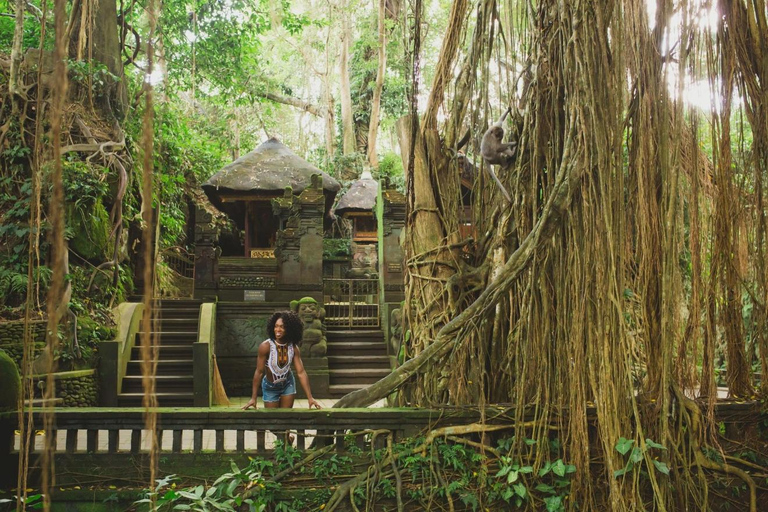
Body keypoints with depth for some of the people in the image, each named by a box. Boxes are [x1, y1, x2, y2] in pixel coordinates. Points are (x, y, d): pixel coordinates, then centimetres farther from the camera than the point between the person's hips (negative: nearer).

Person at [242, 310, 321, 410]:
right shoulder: (266, 346, -26)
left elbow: (301, 373, -17)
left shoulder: (294, 348, -16)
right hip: (270, 387, -2)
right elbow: (259, 372, -23)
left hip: (288, 384, 3)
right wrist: (253, 398, -23)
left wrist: (310, 398, -21)